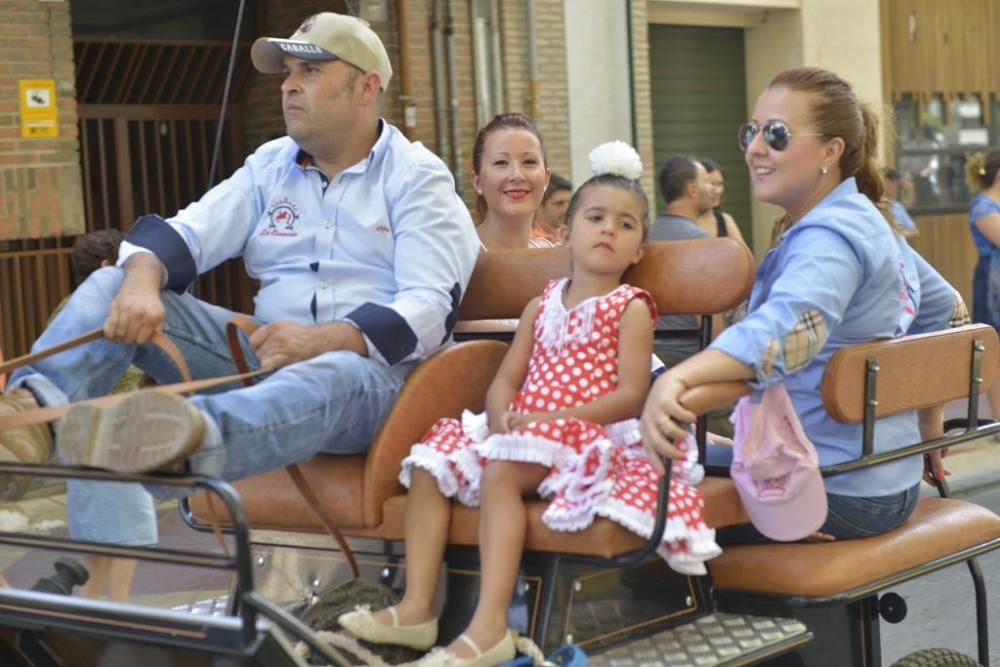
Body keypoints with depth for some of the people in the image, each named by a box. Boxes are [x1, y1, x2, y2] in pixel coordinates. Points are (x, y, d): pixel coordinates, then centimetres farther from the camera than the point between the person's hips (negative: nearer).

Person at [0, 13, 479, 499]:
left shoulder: (417, 178, 0)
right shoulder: (270, 165, 16)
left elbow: (431, 308, -13)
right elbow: (182, 236, 4)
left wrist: (320, 340, -29)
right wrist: (141, 282, -21)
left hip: (372, 364, -5)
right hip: (267, 352, 5)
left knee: (333, 376, -42)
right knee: (113, 285, -9)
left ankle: (194, 433, -72)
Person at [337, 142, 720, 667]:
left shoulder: (631, 308, 0)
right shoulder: (542, 305, 18)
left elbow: (630, 395, -11)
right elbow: (506, 378, 13)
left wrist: (555, 417, -19)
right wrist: (502, 417, -11)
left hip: (584, 435, -7)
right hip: (520, 430, 7)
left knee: (500, 473, -33)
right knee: (429, 465, -10)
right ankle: (417, 607, -14)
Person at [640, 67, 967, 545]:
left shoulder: (829, 235, -20)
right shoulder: (869, 221, 12)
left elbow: (793, 323, -41)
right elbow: (947, 310, 25)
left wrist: (676, 378, -56)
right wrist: (930, 424, 30)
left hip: (840, 491, -10)